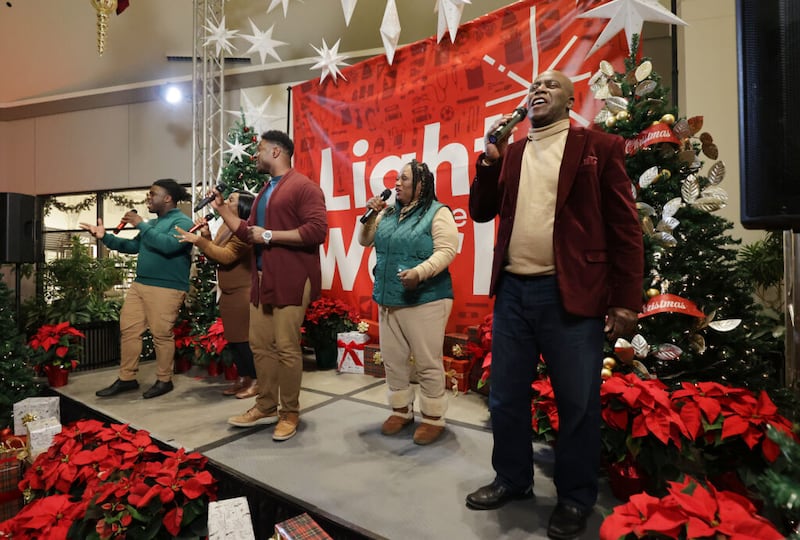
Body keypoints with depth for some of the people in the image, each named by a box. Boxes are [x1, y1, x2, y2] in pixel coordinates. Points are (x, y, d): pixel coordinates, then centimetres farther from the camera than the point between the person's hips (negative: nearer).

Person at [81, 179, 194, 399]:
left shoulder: (182, 221, -8)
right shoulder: (153, 223, 22)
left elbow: (168, 245, -26)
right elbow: (132, 246, 23)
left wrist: (140, 224, -18)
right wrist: (105, 237, 13)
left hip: (166, 288, -9)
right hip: (139, 284, 9)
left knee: (161, 334, -3)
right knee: (128, 329, 10)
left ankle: (164, 380, 12)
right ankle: (127, 378, 21)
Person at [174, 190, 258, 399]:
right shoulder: (225, 226, 15)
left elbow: (226, 256, -23)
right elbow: (215, 254, 14)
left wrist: (198, 240, -22)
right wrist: (205, 234, 0)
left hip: (244, 293, -10)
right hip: (228, 293, 10)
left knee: (245, 338, -4)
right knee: (233, 338, 13)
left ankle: (256, 381, 7)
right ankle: (243, 378, 24)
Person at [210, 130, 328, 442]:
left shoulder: (303, 186, -8)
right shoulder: (264, 192, 22)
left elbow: (317, 230, -21)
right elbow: (247, 233, 24)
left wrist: (269, 235, -17)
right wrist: (221, 208, 19)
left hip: (291, 280, -9)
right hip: (262, 279, 9)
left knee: (286, 348, -3)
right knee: (260, 344, 12)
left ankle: (290, 414, 12)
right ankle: (266, 408, 26)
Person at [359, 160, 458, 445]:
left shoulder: (438, 213, -5)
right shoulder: (388, 214, 15)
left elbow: (446, 251, -15)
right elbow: (365, 241, 19)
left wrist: (419, 271, -30)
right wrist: (371, 214, 4)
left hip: (425, 300, -7)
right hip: (388, 300, 7)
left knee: (428, 363, 2)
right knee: (393, 360, 13)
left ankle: (433, 418, 17)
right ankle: (401, 410, 29)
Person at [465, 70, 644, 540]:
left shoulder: (600, 147, 2)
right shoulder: (509, 153, 14)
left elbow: (625, 227, -3)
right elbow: (481, 212, 11)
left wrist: (626, 301, -8)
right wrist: (489, 159, -2)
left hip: (571, 295, -4)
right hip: (513, 291, 5)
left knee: (578, 403, 8)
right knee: (506, 397, 14)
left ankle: (576, 498, 30)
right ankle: (513, 479, 36)